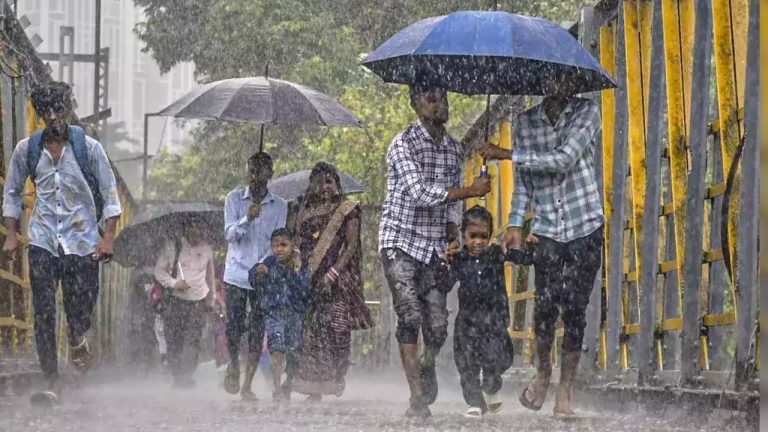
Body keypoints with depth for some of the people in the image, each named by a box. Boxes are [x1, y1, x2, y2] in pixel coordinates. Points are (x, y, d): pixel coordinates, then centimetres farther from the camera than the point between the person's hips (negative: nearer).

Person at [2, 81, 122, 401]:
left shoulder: (88, 148, -3)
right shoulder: (27, 150, 2)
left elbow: (109, 194, 1)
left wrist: (108, 237, -8)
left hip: (82, 242, -1)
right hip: (43, 242, 1)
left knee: (80, 313, 1)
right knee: (43, 313, -7)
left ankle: (77, 341, 38)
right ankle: (51, 381, -1)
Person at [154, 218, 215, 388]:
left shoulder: (206, 249, 8)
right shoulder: (172, 248, 2)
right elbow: (159, 271, 5)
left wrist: (210, 300, 23)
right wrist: (174, 283, -11)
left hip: (198, 303, 0)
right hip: (175, 300, 0)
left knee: (192, 342, -12)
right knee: (173, 340, -2)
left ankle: (186, 376, -10)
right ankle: (177, 376, 9)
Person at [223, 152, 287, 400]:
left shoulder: (279, 206, 6)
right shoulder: (235, 199, 3)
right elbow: (229, 234, -7)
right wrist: (247, 219, -25)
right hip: (237, 274, -1)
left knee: (257, 332, -3)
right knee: (233, 327, -5)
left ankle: (247, 385, 3)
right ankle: (233, 366, 24)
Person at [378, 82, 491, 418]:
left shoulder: (454, 148, 11)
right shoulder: (404, 144, -9)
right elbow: (418, 192, -20)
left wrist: (452, 236, 6)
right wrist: (471, 191, -19)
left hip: (435, 245, 5)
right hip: (401, 241, -5)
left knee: (438, 324, -2)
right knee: (410, 317, -16)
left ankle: (427, 366, 32)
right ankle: (418, 397, -14)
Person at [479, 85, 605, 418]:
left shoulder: (587, 112, -2)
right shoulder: (526, 122, 10)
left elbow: (564, 160, -15)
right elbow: (523, 181, 14)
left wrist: (507, 155, -12)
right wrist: (516, 223, 3)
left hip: (585, 227, -2)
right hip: (547, 229, 2)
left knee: (574, 310, -4)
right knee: (546, 303, -13)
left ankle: (564, 393, 2)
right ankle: (543, 372, 12)